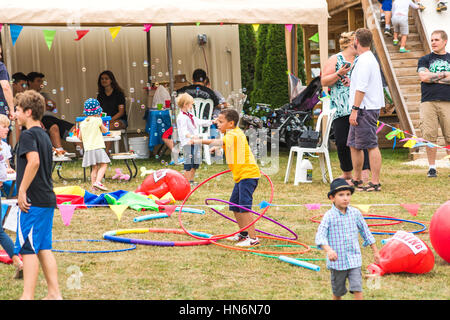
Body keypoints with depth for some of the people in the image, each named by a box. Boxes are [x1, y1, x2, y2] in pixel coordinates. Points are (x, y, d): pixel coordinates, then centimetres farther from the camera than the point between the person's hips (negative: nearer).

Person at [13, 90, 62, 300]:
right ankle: (54, 293, 12)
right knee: (43, 249, 12)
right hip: (48, 200, 9)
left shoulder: (28, 135, -11)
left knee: (28, 249, -4)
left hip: (32, 202, -9)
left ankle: (27, 296, -3)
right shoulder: (44, 135, 16)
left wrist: (22, 191, -21)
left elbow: (34, 161, -26)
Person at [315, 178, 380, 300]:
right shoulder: (329, 216, -10)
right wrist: (328, 250, -39)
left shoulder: (355, 213, 1)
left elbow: (365, 231, 13)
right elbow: (320, 236, -20)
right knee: (338, 292, 13)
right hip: (337, 261, -1)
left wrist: (375, 251, 17)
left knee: (357, 289, -10)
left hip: (354, 259, 2)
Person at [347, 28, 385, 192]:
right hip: (364, 110, 11)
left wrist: (355, 110, -23)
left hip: (365, 109, -11)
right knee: (354, 145, 16)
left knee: (371, 146, -8)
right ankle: (357, 180, 24)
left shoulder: (364, 61, -16)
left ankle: (375, 183, -7)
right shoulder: (369, 58, 17)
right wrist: (351, 81, 35)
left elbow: (361, 88, -22)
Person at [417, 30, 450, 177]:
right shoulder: (425, 60, 14)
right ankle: (432, 167, 3)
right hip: (428, 102, 0)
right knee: (430, 136, -5)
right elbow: (423, 76, -4)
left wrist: (433, 77, -3)